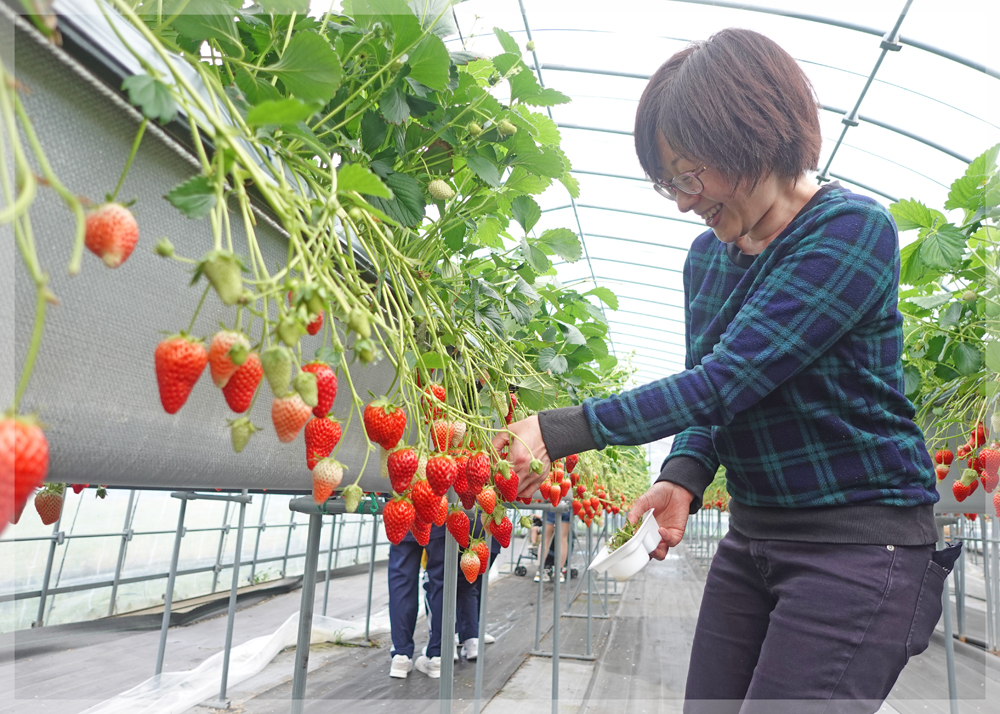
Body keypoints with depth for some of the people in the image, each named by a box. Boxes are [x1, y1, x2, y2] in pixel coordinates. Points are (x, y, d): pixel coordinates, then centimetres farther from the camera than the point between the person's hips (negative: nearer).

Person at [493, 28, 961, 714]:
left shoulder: (853, 231, -17)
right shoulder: (706, 256, 7)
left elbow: (727, 379, -25)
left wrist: (561, 430, -23)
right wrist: (683, 479, -9)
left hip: (860, 544, -6)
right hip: (752, 537, 7)